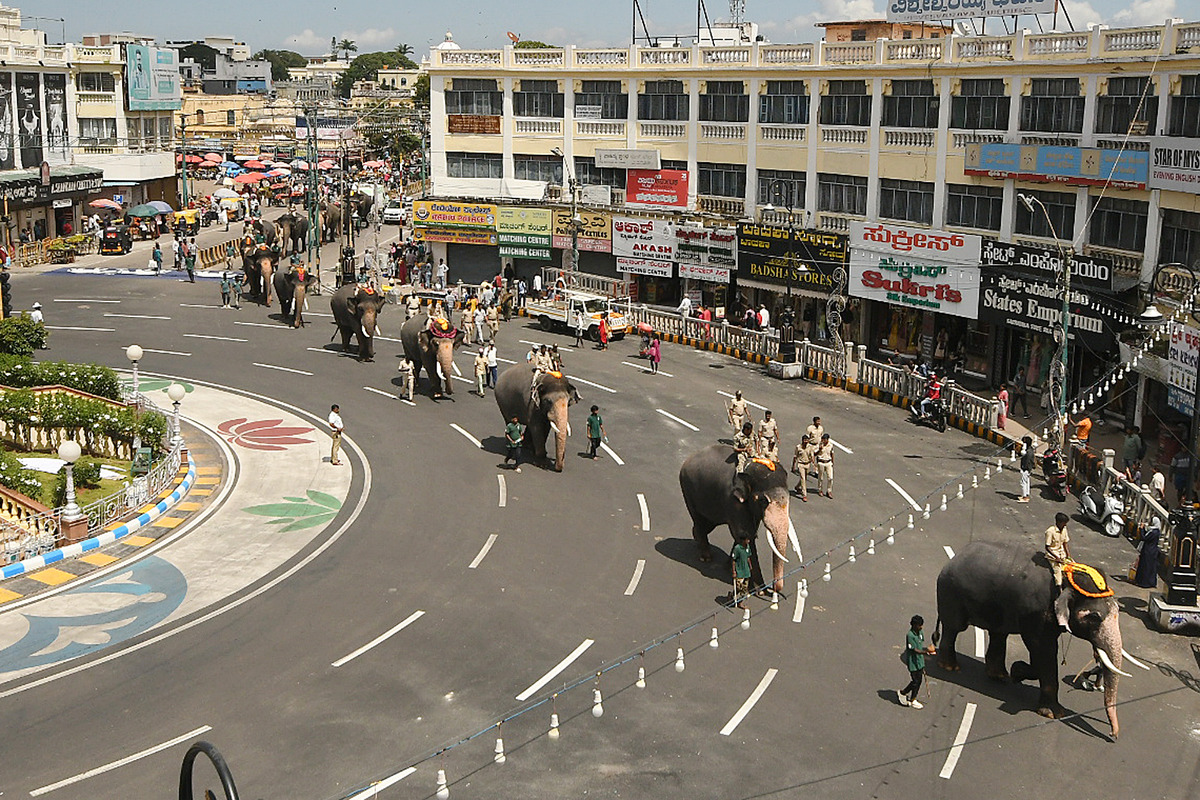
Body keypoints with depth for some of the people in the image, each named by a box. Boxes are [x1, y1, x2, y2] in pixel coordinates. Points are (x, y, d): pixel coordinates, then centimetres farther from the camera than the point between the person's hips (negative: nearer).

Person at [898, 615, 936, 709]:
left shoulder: (920, 632, 2)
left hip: (920, 661, 8)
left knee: (919, 681, 14)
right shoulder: (910, 636, -24)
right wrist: (927, 650, -32)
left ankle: (912, 699, 27)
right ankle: (902, 693, 22)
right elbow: (914, 650, -25)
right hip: (913, 663, -8)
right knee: (915, 681, 0)